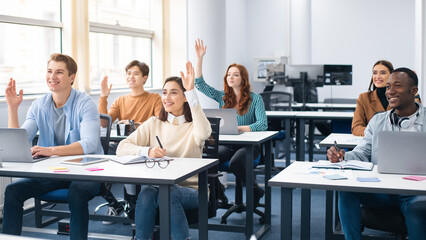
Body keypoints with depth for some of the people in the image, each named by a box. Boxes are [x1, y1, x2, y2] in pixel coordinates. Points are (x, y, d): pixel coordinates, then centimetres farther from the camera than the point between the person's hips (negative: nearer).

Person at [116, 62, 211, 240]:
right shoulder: (154, 124, 12)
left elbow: (203, 133, -24)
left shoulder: (193, 126, 4)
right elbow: (121, 148, 2)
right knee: (147, 193, -31)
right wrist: (147, 151, -19)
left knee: (168, 192, -34)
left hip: (190, 190, -2)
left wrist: (191, 91, -27)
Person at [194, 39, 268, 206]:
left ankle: (256, 191, -5)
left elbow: (263, 125, -10)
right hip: (226, 143, 3)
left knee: (235, 164, -33)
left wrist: (238, 128, -20)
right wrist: (199, 58, -1)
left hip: (249, 144, -3)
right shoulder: (222, 97, 10)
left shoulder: (255, 99, 0)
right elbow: (199, 83, 6)